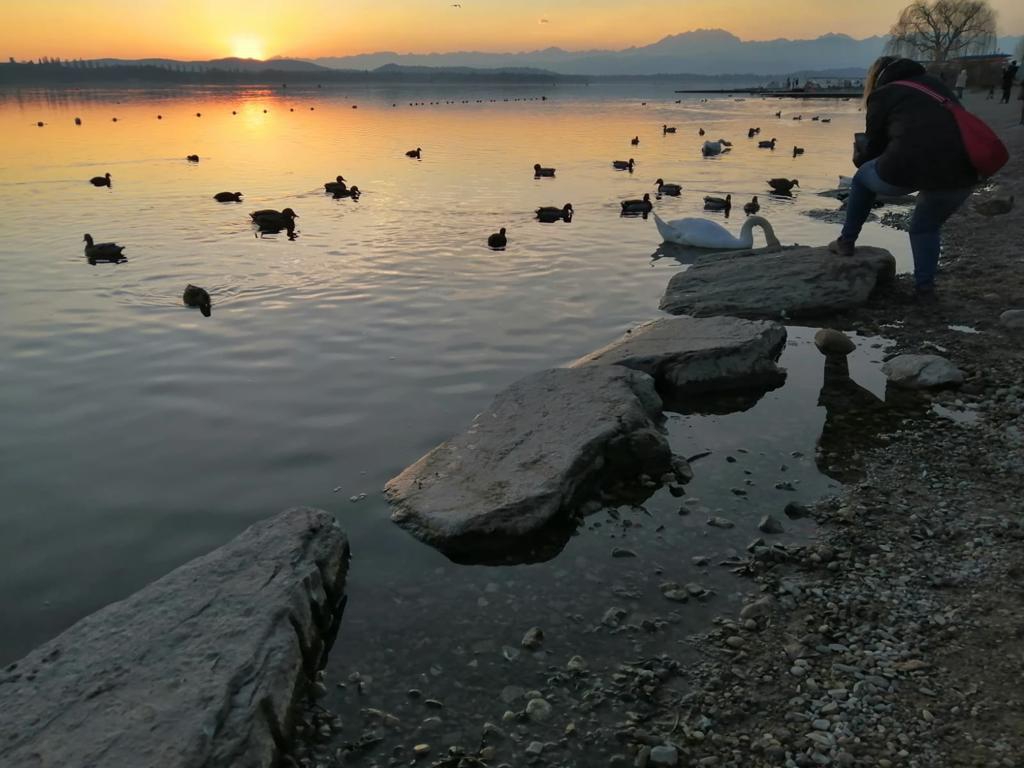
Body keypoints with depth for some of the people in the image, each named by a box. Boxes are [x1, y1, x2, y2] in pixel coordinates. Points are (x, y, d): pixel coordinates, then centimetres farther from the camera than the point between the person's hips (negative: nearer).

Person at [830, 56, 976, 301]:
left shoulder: (882, 94, 16)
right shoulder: (936, 84, 29)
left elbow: (874, 149, 22)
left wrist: (859, 156, 46)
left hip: (907, 168, -4)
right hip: (960, 173, 4)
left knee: (863, 178, 30)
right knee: (927, 227, 31)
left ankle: (846, 242, 37)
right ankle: (925, 287, 23)